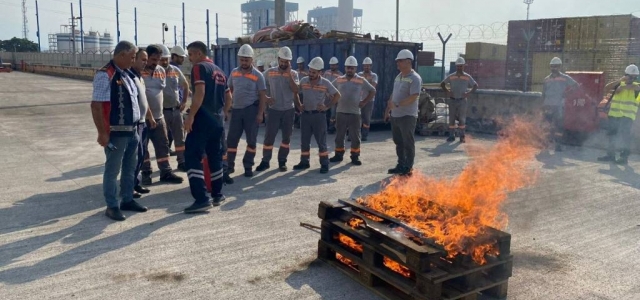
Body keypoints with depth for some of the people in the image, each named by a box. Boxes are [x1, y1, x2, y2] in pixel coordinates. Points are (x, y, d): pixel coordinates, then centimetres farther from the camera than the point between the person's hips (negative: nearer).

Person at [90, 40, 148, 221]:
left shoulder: (127, 74, 11)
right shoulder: (105, 75, -16)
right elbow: (96, 106, -20)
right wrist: (102, 133, -21)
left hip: (132, 131, 9)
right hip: (116, 133, -9)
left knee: (129, 169, 17)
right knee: (112, 171, 3)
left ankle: (127, 200, 30)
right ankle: (112, 206, 13)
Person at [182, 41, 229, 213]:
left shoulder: (199, 67, -6)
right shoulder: (219, 71, 19)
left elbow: (200, 92, -19)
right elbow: (227, 96, 21)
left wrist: (191, 116, -20)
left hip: (203, 118, -9)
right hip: (217, 119, 9)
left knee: (192, 157, -8)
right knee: (215, 155, 17)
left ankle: (201, 199, -16)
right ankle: (217, 194, 24)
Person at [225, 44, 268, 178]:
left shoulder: (257, 75, -5)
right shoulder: (234, 72, 7)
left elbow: (262, 96, -6)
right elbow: (229, 90, 14)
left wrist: (260, 113, -12)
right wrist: (226, 106, 6)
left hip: (251, 110, -3)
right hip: (236, 109, 3)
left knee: (251, 140, 4)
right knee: (231, 139, 5)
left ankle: (248, 167, 14)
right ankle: (229, 165, 15)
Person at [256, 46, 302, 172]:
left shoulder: (293, 74, 1)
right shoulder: (269, 72, 2)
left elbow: (295, 90, -14)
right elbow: (264, 90, 10)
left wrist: (288, 73, -15)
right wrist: (267, 99, -6)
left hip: (289, 110, 1)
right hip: (274, 110, -1)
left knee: (286, 137, 6)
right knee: (269, 136, -1)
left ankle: (282, 161, 18)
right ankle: (265, 161, 9)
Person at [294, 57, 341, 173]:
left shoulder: (325, 83, -6)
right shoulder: (303, 81, 2)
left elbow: (337, 95, 2)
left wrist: (327, 106, -4)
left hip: (318, 115, -3)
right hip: (305, 114, 3)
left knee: (321, 141, 0)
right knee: (304, 141, 9)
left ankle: (324, 164, 6)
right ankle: (304, 162, 21)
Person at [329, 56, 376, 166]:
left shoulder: (361, 81, -1)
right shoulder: (339, 80, 6)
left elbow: (372, 91, 4)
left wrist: (364, 102, -3)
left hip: (355, 113, -2)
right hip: (340, 113, 2)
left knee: (355, 137, 2)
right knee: (339, 136, 9)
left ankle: (355, 156, 12)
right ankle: (338, 155, 20)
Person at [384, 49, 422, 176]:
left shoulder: (415, 78, -12)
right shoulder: (398, 77, 15)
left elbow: (414, 97, -22)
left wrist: (397, 105, -26)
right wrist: (388, 110, 19)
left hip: (407, 116, -8)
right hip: (395, 115, 8)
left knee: (408, 142, 0)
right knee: (398, 142, 14)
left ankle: (408, 168, 8)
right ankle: (401, 165, 24)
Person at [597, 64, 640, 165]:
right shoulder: (619, 84, 13)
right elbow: (607, 87, -3)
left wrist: (623, 86, -16)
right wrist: (620, 81, -11)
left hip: (627, 115, -4)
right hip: (614, 114, 5)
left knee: (624, 135, -14)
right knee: (611, 134, 11)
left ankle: (624, 156, -10)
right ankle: (610, 155, 22)